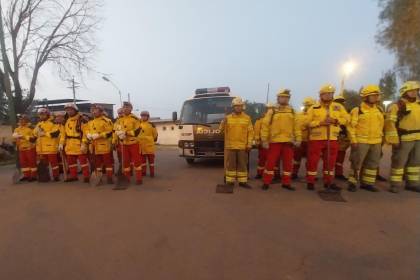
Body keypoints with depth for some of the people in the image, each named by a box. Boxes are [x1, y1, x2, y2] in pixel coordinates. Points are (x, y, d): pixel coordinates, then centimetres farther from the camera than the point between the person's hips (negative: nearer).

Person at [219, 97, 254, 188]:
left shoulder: (247, 118, 5)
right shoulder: (227, 118, 6)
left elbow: (250, 132, 3)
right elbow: (221, 129, 5)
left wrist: (249, 144, -4)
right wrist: (224, 122, -14)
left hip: (242, 146, 0)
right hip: (230, 146, 0)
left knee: (242, 164, 6)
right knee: (230, 164, 6)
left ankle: (242, 181, 16)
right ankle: (230, 181, 15)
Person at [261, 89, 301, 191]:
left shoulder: (292, 111, 12)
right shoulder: (272, 111, 1)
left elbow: (296, 126, 10)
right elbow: (265, 126, -3)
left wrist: (298, 138, 0)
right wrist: (264, 140, -9)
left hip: (288, 141, 4)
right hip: (274, 141, -3)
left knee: (288, 163, 8)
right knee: (271, 162, 0)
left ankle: (286, 183, 20)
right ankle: (266, 182, 10)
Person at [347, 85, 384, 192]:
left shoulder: (379, 110, 12)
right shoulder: (357, 110, -8)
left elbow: (381, 125, 19)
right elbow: (351, 126, -10)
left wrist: (380, 139, 16)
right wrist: (353, 141, -16)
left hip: (376, 142, 6)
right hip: (361, 142, -6)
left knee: (373, 163, 10)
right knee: (357, 163, -2)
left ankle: (367, 183, 21)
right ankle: (353, 183, 8)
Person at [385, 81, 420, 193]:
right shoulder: (396, 106, -9)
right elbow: (390, 123, -16)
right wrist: (394, 139, -21)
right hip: (403, 139, -7)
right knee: (399, 162, -2)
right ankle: (396, 184, 7)